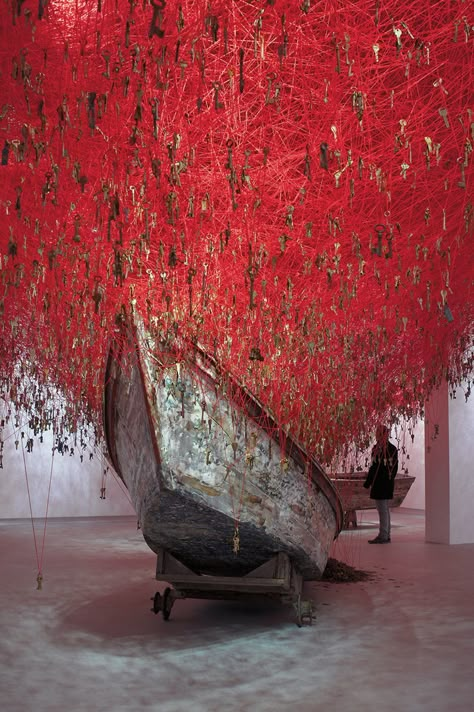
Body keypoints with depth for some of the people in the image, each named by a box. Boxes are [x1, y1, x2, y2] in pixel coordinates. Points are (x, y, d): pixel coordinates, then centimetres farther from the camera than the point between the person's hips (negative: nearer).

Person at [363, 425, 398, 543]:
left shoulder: (378, 449, -15)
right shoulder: (393, 449, 9)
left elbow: (374, 467, -17)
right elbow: (395, 467, 14)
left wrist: (367, 482, -10)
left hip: (379, 483, -8)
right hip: (389, 483, 8)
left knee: (382, 510, -5)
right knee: (386, 510, 14)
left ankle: (383, 536, -3)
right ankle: (386, 535, 19)